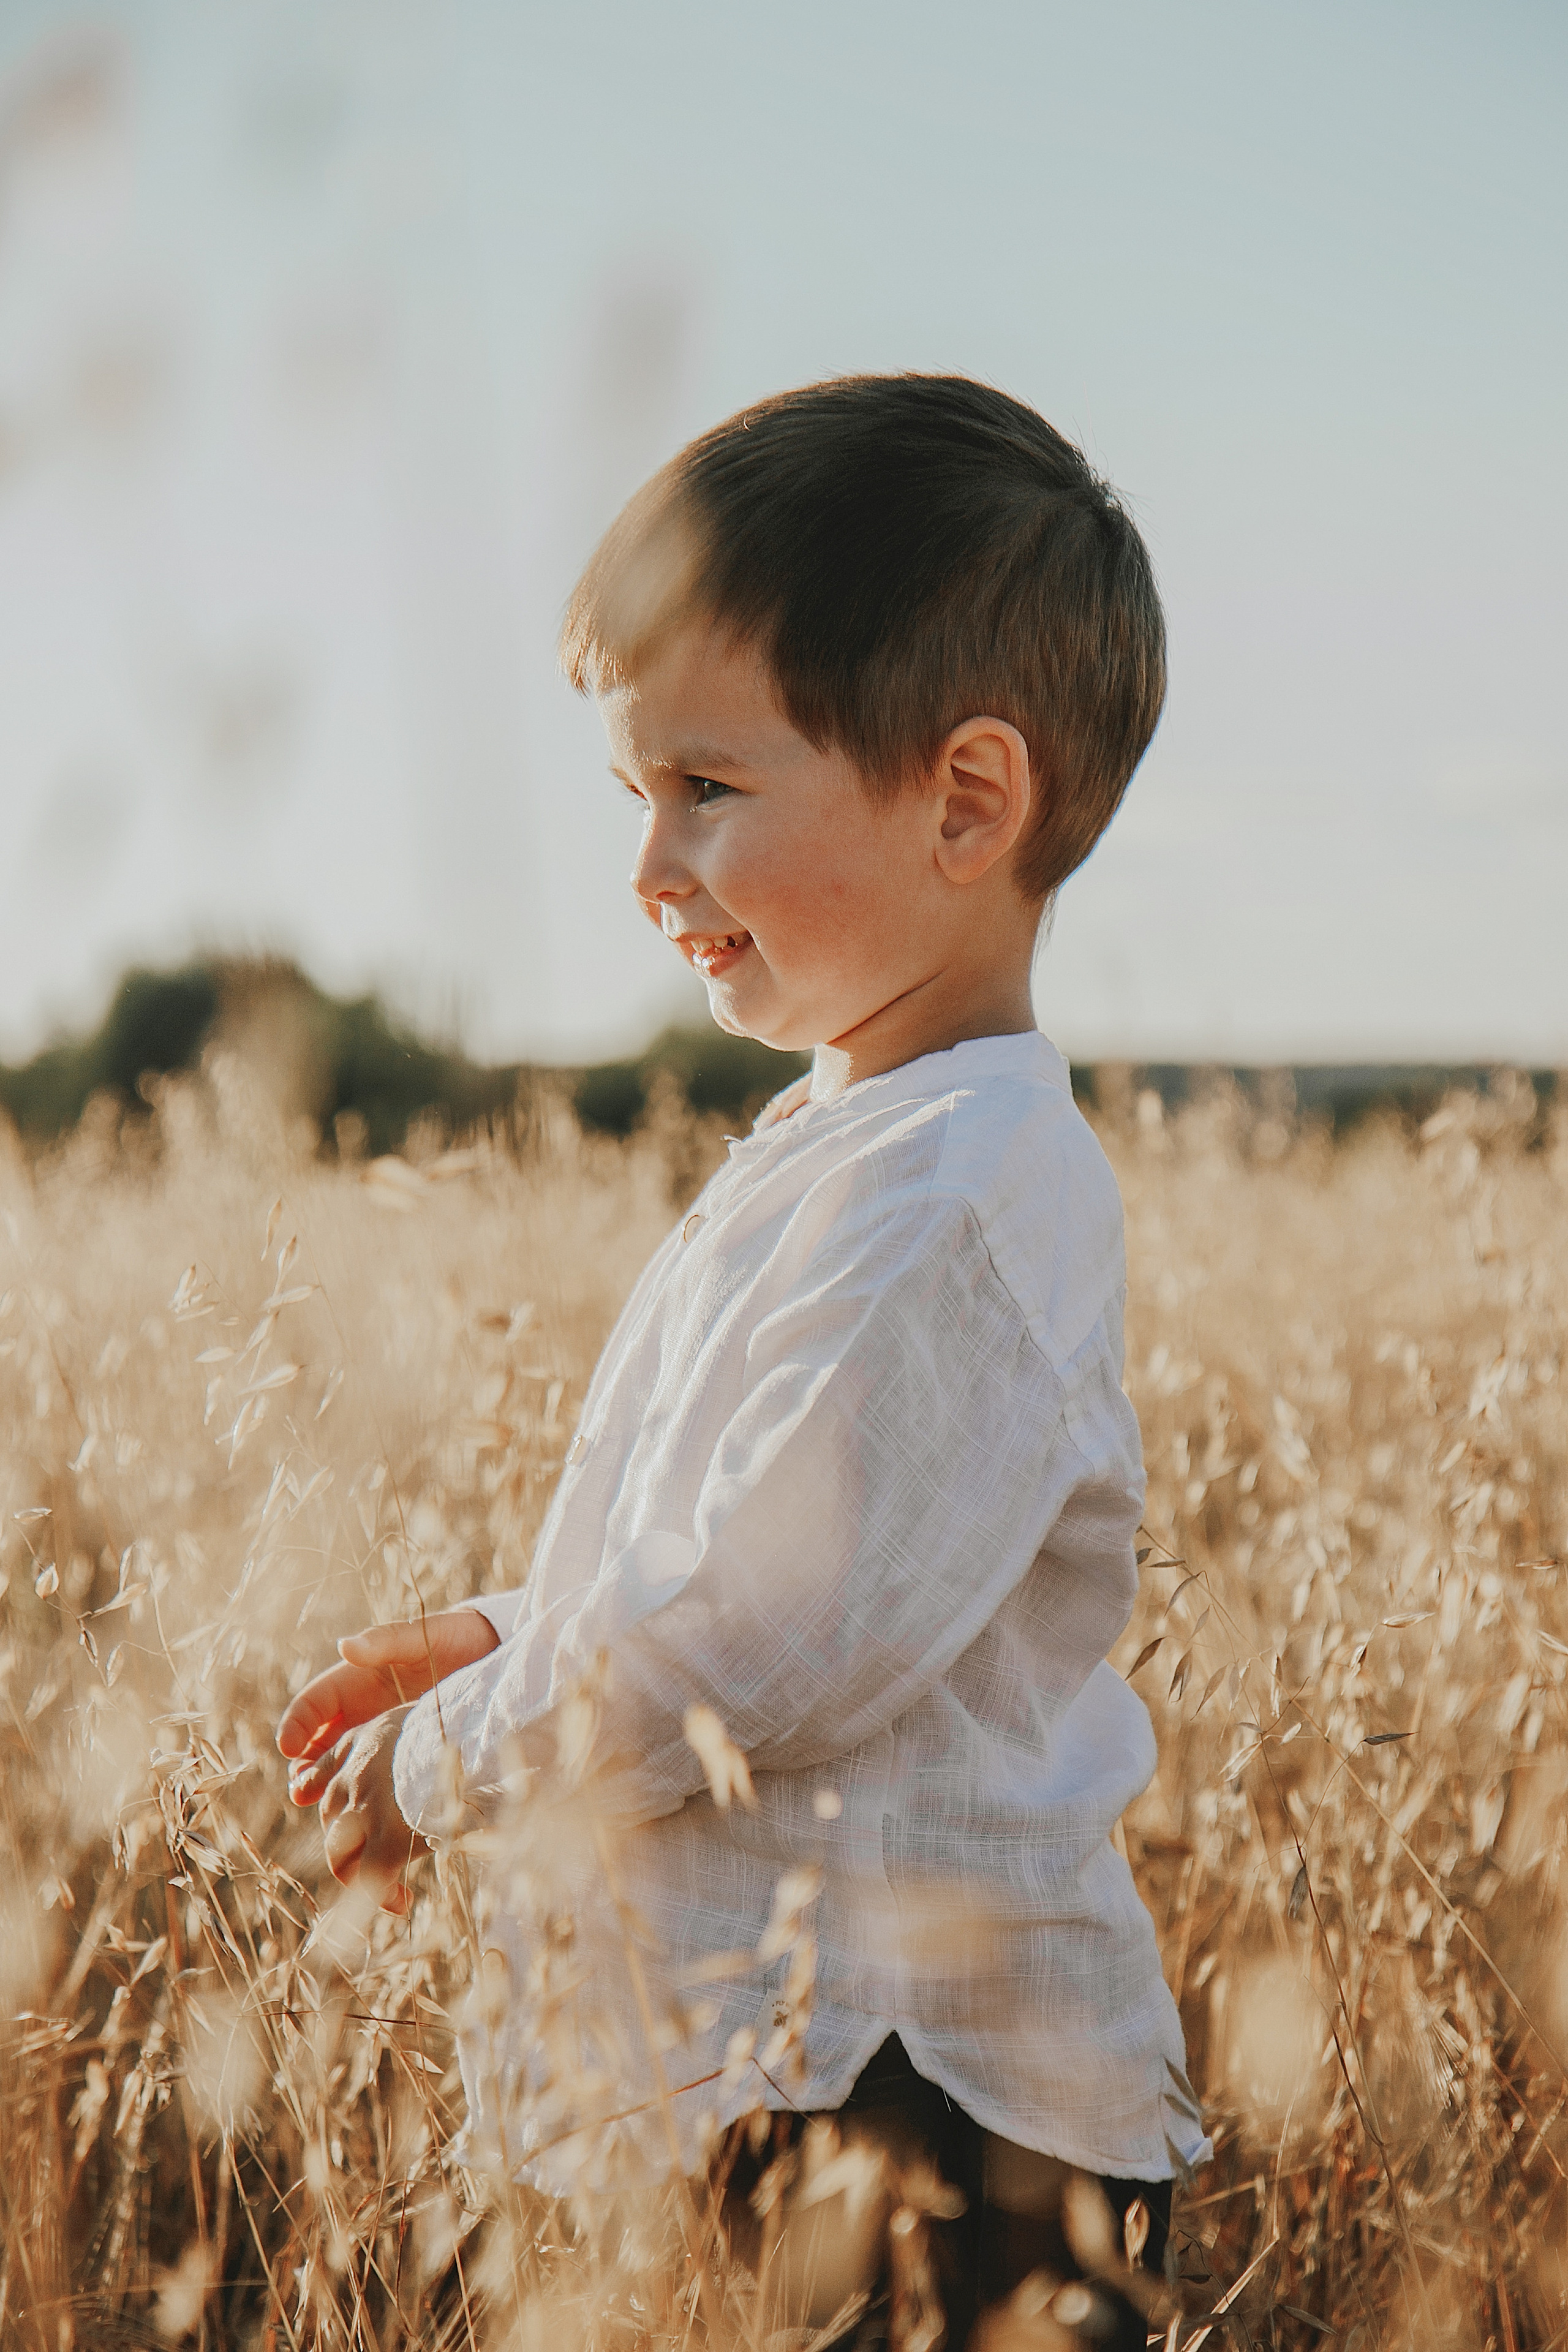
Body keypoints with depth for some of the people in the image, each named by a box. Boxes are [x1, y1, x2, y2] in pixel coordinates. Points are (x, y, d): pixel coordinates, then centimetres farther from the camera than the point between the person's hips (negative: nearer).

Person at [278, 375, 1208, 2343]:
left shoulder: (953, 1209, -21)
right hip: (766, 2049, 9)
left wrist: (441, 1763, -8)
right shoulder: (836, 1145, 12)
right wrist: (510, 1643, 10)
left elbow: (746, 1648, -23)